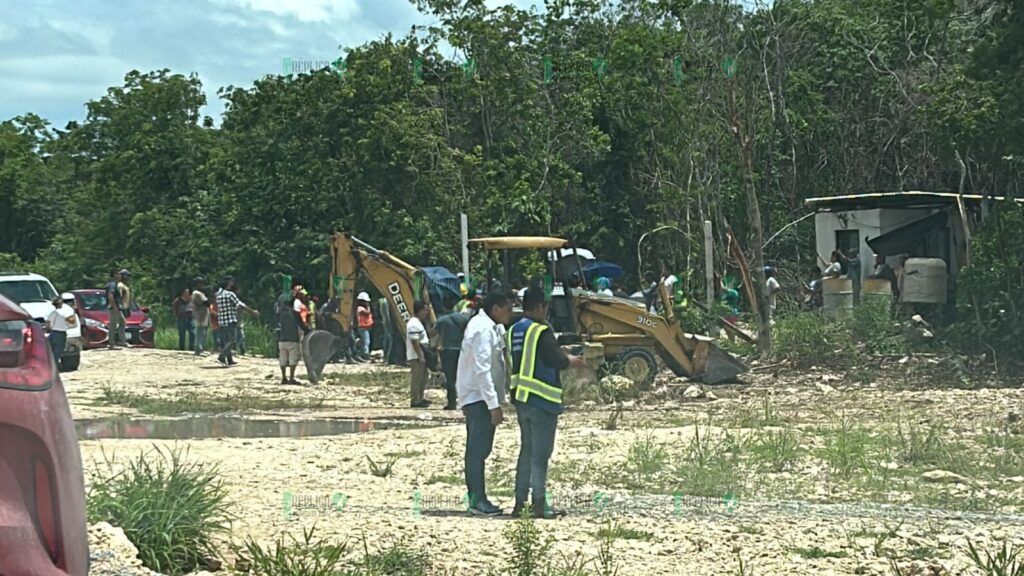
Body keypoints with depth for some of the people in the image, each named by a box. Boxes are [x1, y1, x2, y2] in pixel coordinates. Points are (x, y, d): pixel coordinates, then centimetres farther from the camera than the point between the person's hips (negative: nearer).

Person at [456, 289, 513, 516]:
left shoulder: (491, 327, 14)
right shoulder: (483, 330, -19)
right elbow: (482, 370, -24)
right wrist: (494, 405, -25)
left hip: (475, 397, 11)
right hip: (479, 396, -11)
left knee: (477, 448, 13)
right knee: (479, 448, -9)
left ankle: (475, 497, 18)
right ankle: (478, 499, -8)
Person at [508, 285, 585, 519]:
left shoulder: (515, 330, 10)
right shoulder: (541, 331, -16)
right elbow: (556, 360, -22)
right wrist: (572, 361, -1)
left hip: (521, 398, 8)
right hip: (542, 401, -8)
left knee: (527, 449, 16)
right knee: (540, 453, -4)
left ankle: (520, 501, 17)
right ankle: (539, 504, -2)